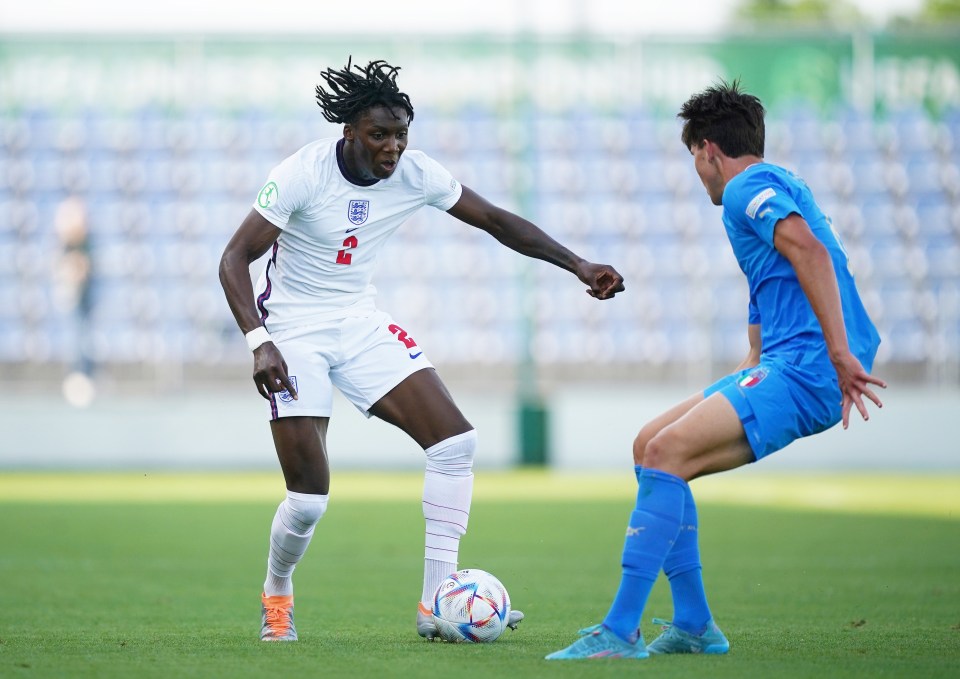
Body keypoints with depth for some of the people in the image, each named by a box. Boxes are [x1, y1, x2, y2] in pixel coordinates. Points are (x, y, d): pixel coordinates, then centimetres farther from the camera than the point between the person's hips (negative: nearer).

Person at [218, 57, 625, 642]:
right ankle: (277, 595, 21)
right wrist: (260, 343, -35)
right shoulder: (304, 174, -22)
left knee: (456, 441, -11)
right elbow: (235, 258, -21)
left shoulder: (415, 174, -8)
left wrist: (579, 266, -6)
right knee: (309, 498, -12)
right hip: (293, 329, -5)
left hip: (360, 323, 5)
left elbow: (495, 220, 2)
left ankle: (437, 605, -6)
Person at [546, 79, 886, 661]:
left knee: (666, 452, -21)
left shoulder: (749, 187, -4)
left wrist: (840, 353, -29)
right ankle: (694, 625, 11)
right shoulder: (778, 188, 29)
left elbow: (809, 251, -23)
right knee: (652, 446, 12)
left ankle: (620, 633, -26)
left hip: (806, 365, -10)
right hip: (783, 364, 10)